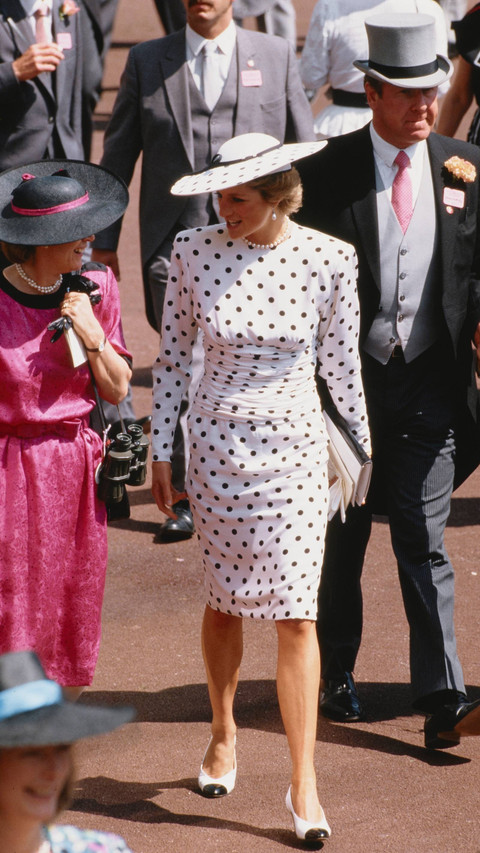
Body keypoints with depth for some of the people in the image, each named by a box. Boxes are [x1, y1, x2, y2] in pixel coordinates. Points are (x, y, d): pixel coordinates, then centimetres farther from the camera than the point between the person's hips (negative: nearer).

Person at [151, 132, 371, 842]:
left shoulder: (329, 258, -9)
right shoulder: (195, 252, -7)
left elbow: (340, 361, 3)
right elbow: (173, 357, 3)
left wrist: (363, 444, 11)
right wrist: (161, 451, 4)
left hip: (295, 447, -1)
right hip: (218, 444, 1)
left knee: (296, 613, -4)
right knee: (225, 601, 13)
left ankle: (303, 782, 1)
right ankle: (223, 733, 36)